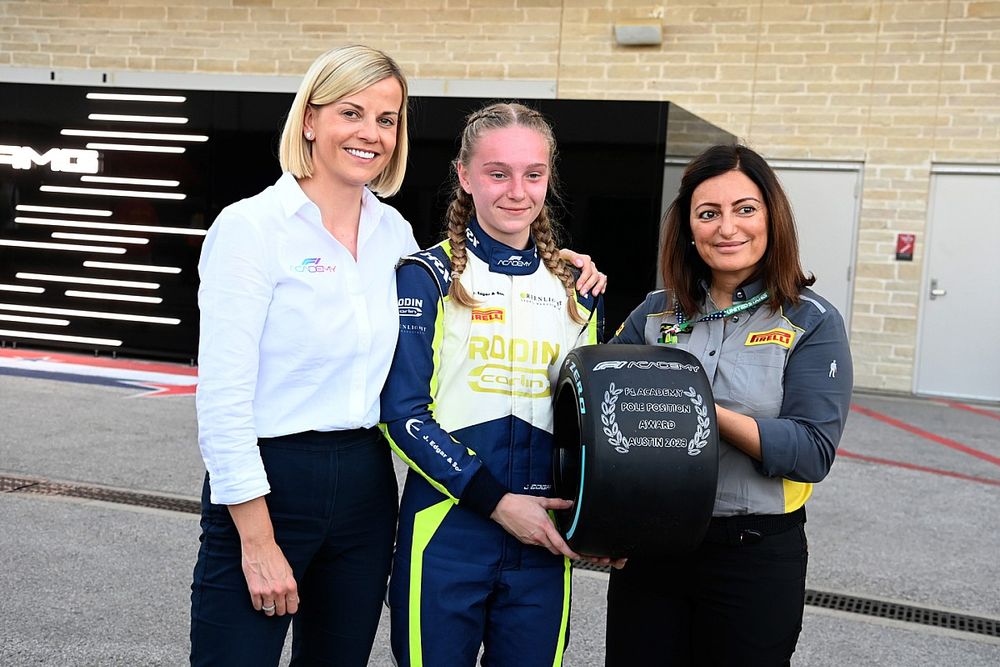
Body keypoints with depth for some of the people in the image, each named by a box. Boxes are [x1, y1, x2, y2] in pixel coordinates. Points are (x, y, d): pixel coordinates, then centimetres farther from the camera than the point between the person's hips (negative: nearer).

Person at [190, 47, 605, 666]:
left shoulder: (393, 229, 7)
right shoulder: (251, 226, -11)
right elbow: (223, 399, -14)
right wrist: (258, 542, -15)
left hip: (366, 483, 6)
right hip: (267, 483, -5)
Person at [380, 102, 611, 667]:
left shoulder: (578, 289, 9)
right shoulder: (428, 277, -3)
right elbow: (403, 411, -10)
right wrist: (496, 501, -15)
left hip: (542, 535, 4)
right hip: (446, 529, -3)